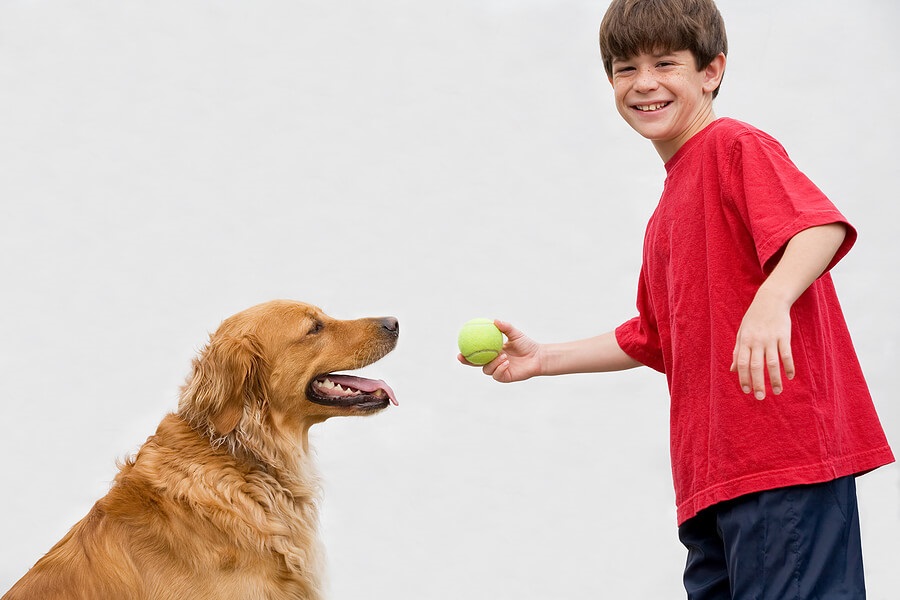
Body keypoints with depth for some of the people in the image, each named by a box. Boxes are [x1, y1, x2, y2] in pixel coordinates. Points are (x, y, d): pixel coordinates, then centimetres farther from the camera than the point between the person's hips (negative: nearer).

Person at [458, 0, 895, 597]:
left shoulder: (736, 146, -5)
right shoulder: (665, 220, 22)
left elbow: (820, 223, -22)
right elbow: (653, 340, 30)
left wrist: (772, 299, -40)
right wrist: (542, 358, 27)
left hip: (787, 458, -9)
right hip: (710, 478, 9)